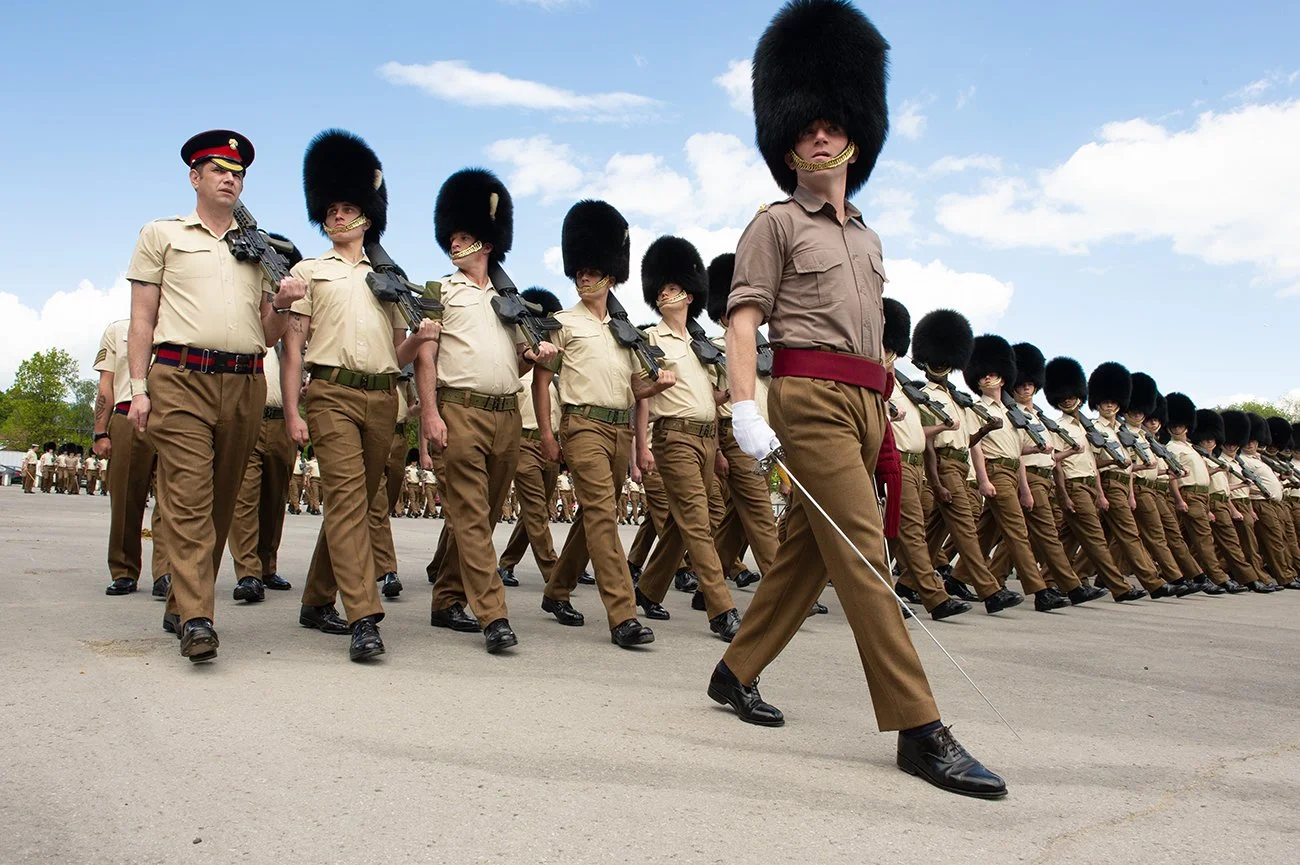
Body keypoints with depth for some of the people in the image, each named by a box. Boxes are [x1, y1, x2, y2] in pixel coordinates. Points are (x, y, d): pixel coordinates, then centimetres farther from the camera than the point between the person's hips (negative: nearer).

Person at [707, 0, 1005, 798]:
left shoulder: (866, 238, 23)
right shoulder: (775, 225, 3)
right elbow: (743, 318, -6)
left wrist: (884, 418, 20)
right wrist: (745, 408, -20)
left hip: (865, 404, 8)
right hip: (811, 396, -7)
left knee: (806, 550, 10)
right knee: (863, 554, -11)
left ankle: (737, 673, 25)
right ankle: (921, 731, -9)